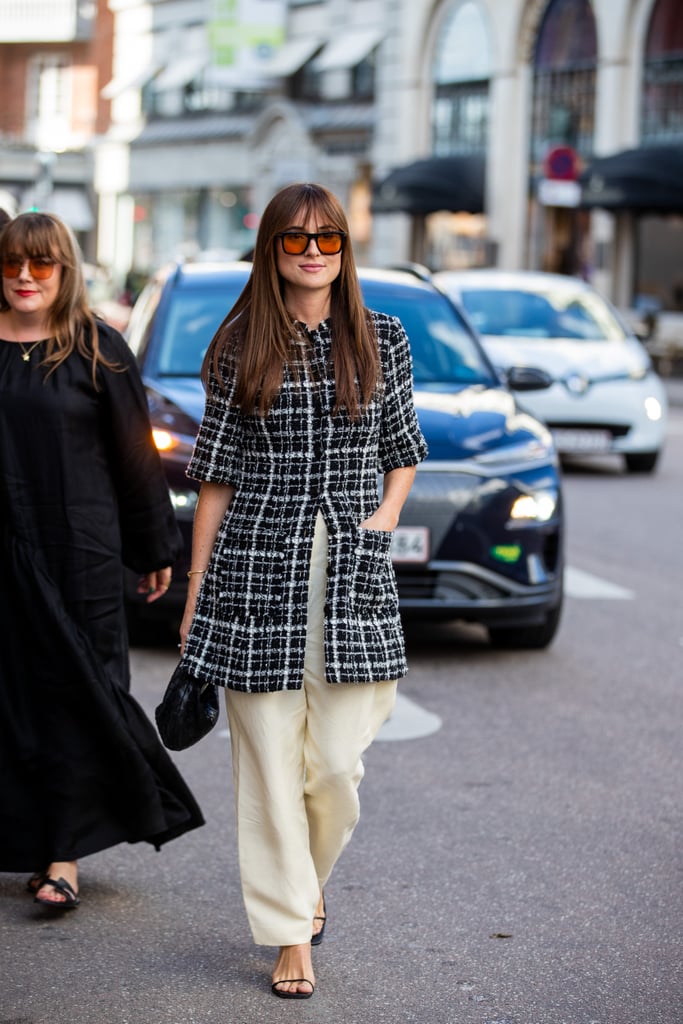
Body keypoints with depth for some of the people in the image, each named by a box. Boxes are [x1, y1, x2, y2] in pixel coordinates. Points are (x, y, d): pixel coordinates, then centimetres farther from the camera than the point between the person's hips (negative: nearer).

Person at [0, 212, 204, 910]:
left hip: (77, 550, -2)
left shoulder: (97, 351, 1)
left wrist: (155, 550, 6)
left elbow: (135, 455, 4)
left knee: (72, 693, -1)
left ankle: (63, 856, 3)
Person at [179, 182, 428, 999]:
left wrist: (385, 514, -3)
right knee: (270, 761, 1)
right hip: (259, 570, -1)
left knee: (336, 763, 0)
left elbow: (402, 449, 17)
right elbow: (217, 476, 4)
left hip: (353, 571, 1)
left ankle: (307, 879, 30)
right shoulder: (238, 348, 3)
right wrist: (196, 594, 3)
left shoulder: (382, 340, 7)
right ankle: (291, 934, 12)